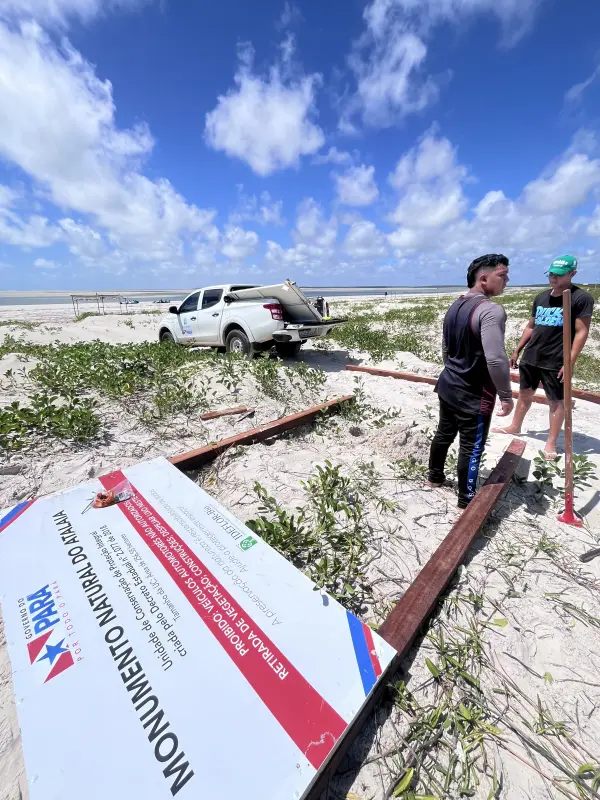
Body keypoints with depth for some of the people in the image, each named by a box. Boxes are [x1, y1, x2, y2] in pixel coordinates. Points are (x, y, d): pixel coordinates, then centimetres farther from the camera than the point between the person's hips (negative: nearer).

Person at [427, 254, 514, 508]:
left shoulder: (454, 306, 7)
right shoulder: (491, 310, -21)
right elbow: (496, 359, -28)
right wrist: (506, 396, -17)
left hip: (448, 385, 9)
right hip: (474, 395, -8)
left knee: (444, 433, 21)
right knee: (471, 447, 5)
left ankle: (434, 477, 40)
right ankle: (466, 501, 20)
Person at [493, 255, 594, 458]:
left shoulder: (581, 298, -8)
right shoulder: (541, 297, 10)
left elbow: (581, 332, -13)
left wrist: (570, 362, -20)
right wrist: (517, 350, 13)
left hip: (555, 362, -6)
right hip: (530, 358, 6)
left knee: (556, 401, 5)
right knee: (524, 394, 17)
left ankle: (551, 443, 15)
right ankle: (515, 427, 33)